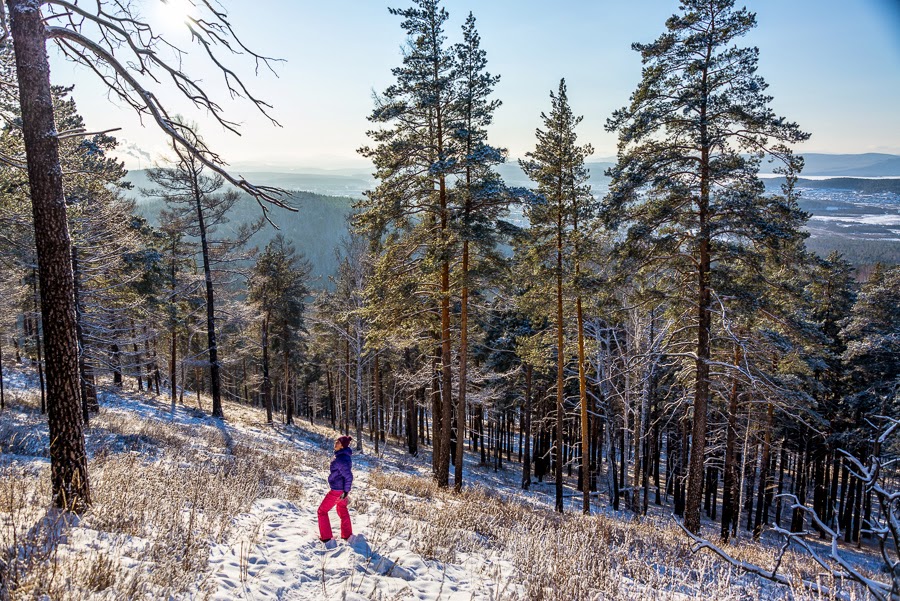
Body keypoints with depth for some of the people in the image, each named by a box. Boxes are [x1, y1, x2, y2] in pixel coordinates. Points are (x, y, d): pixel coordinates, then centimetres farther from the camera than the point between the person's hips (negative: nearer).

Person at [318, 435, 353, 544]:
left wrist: (346, 492, -23)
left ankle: (326, 538, 9)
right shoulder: (344, 455, 5)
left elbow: (349, 476, -27)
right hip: (342, 489, 9)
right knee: (342, 510, 24)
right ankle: (347, 535, 36)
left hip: (337, 490, -9)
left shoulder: (341, 459, -26)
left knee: (322, 511, 6)